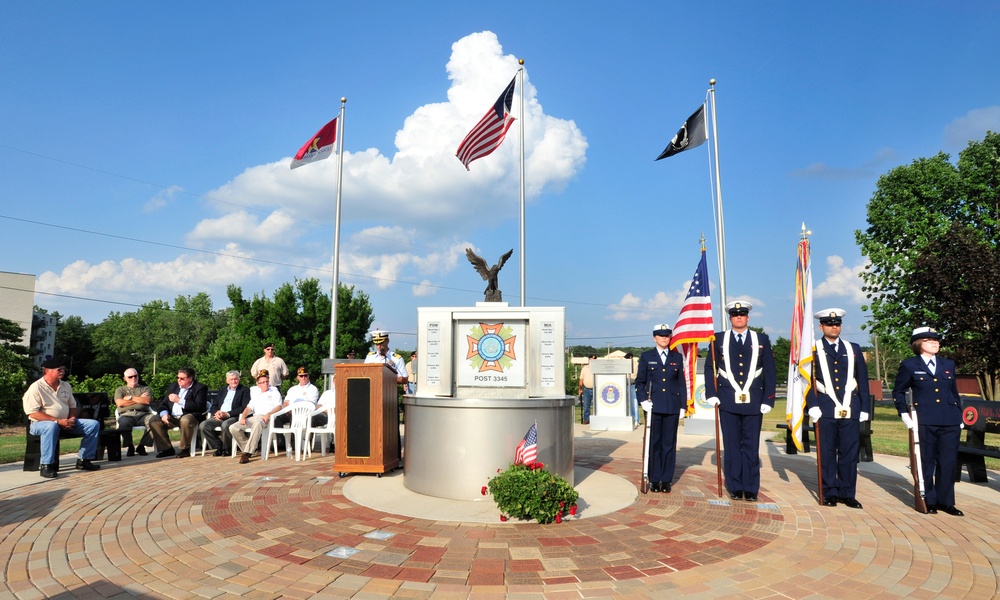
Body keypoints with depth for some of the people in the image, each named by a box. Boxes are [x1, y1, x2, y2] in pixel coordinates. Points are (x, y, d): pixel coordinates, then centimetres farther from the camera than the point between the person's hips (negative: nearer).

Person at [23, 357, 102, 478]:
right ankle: (46, 466, -36)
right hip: (40, 423, -7)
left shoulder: (66, 386, 12)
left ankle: (83, 460, -8)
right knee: (52, 426, -42)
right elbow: (32, 413, -17)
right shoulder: (36, 388, -10)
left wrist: (72, 419, -2)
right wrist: (58, 421, -22)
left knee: (94, 424, -9)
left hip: (65, 423, 7)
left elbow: (72, 406, 20)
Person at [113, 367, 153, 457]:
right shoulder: (120, 390, 25)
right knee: (123, 423, -38)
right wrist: (140, 399, 5)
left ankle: (142, 445, -19)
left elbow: (147, 401, 3)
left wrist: (131, 398, 5)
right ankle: (130, 446, -16)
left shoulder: (145, 388, 24)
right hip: (127, 415, 0)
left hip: (142, 414, 0)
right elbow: (119, 403, 4)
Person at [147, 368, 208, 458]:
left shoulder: (200, 388, -1)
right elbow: (163, 404, 15)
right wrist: (164, 413, -8)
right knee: (153, 421, -14)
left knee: (185, 420, -37)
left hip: (188, 416, -6)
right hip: (172, 417, 6)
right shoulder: (173, 386, 18)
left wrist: (179, 401, -17)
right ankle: (166, 448, -5)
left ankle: (185, 449, -19)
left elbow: (199, 406, -15)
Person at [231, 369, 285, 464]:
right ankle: (247, 448, -6)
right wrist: (243, 417, 0)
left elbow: (279, 406, 0)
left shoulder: (274, 392, 14)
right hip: (254, 417, 6)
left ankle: (248, 452, -41)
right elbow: (249, 407, 22)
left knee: (257, 424, -41)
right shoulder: (256, 394, 29)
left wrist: (268, 414, -18)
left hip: (267, 418, -6)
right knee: (233, 428, -16)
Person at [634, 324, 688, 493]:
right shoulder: (646, 357, 5)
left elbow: (681, 383, 9)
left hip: (672, 407, 1)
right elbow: (639, 382, 6)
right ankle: (654, 479, 12)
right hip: (653, 407, -1)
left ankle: (666, 480, 14)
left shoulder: (677, 357, 9)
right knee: (654, 443, 3)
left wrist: (683, 406, 5)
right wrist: (643, 400, -7)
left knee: (669, 443, 5)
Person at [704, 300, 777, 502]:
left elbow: (769, 372, 4)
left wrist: (768, 400, -2)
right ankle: (735, 487, 15)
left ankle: (751, 488, 15)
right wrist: (711, 394, -2)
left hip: (753, 403, 0)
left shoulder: (762, 340, 6)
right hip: (728, 402, 0)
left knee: (751, 447, 6)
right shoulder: (719, 339, 5)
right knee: (732, 446, 5)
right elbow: (709, 368, 7)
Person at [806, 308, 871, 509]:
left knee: (849, 453, 4)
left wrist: (864, 408, 6)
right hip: (826, 410, -2)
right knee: (827, 453, 3)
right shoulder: (813, 350, 4)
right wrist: (813, 406, -8)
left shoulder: (854, 349, 12)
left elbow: (863, 382, 12)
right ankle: (829, 493, 12)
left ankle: (847, 493, 14)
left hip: (850, 410, 2)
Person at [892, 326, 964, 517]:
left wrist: (959, 414, 13)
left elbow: (954, 392, 20)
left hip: (950, 422, 3)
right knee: (926, 463, 3)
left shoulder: (948, 364, 14)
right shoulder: (909, 365, 2)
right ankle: (928, 501, 15)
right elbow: (898, 392, 8)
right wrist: (904, 414, 0)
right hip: (924, 422, -3)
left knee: (948, 463, 4)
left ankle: (945, 501, 17)